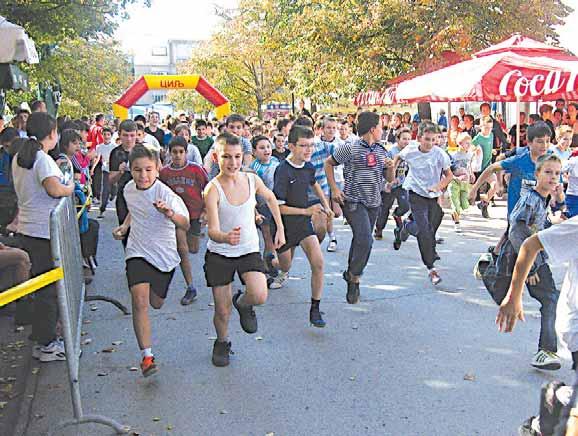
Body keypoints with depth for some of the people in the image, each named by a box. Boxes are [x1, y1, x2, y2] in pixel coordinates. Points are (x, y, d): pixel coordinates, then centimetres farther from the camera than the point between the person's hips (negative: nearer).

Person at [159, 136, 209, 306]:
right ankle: (190, 288, 2)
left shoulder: (196, 169, -11)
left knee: (193, 250, 10)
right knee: (182, 249, -7)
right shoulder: (164, 172, -3)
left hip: (195, 213, -1)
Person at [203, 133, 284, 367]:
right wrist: (225, 237, -50)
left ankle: (243, 304, 14)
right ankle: (222, 342, 37)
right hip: (219, 254, -2)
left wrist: (280, 229, 13)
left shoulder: (252, 179, -7)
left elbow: (270, 198, 16)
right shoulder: (212, 189, -18)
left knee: (259, 296, -23)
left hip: (249, 250, 2)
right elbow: (212, 230, -28)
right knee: (222, 311, 4)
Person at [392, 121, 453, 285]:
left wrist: (438, 186, -22)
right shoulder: (410, 150, -9)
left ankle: (407, 226, 40)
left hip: (434, 196, 2)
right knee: (424, 231, -13)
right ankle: (431, 268, -2)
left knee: (430, 230, 8)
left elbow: (449, 175, -5)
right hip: (416, 194, -2)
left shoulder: (440, 154, -13)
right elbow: (398, 157, 14)